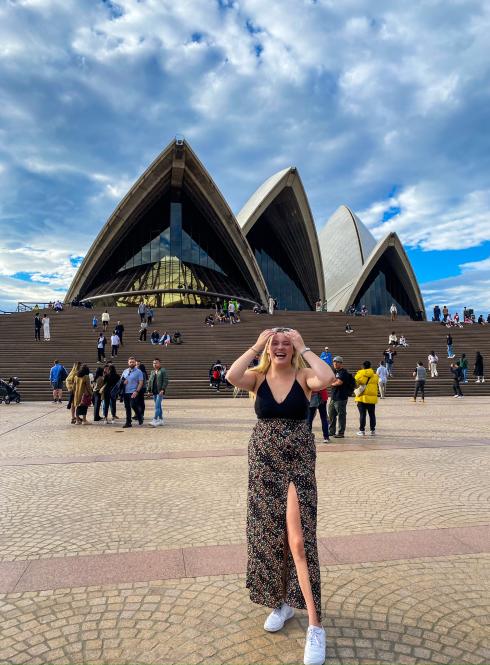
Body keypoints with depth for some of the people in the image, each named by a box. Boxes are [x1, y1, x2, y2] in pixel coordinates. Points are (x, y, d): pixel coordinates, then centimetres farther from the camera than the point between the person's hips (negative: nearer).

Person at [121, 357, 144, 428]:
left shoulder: (138, 372, -3)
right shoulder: (125, 371, 14)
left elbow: (141, 383, -8)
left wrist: (136, 391, -18)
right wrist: (123, 382, -4)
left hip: (133, 392, -5)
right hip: (125, 392, 5)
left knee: (133, 405, -14)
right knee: (127, 407, 8)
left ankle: (140, 418, 10)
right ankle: (128, 422, 15)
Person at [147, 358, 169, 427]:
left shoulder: (163, 371, -4)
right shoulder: (152, 372, 16)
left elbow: (166, 381, -10)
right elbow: (150, 381, 18)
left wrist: (162, 389, -18)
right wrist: (149, 390, 9)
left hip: (160, 392, -7)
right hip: (154, 392, 7)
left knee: (157, 406, -14)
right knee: (158, 406, 12)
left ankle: (155, 420, -18)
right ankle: (161, 420, 19)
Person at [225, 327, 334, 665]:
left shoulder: (303, 376, -5)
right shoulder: (257, 377, -2)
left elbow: (327, 378, -28)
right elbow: (231, 376, -24)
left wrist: (304, 348, -16)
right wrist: (256, 345, -15)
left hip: (298, 463, -3)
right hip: (264, 463, 3)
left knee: (300, 540, -7)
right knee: (268, 534, 14)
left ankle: (316, 626, 6)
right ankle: (283, 602, 37)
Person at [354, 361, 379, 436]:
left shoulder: (360, 373, -5)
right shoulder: (375, 376, 3)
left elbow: (355, 383, -6)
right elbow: (376, 385, 11)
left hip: (361, 398, -2)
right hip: (372, 398, 2)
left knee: (362, 415, 2)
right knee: (372, 415, 11)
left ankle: (362, 430, 3)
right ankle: (372, 430, 15)